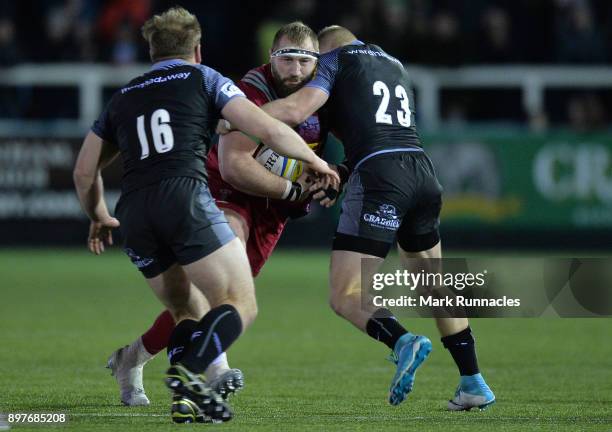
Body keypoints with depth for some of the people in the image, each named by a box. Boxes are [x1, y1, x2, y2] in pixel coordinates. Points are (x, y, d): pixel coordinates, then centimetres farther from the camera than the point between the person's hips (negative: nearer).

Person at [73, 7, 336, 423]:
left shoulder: (123, 97, 27)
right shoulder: (203, 78, 15)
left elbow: (85, 172, 30)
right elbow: (267, 129, 6)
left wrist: (99, 217, 48)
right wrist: (314, 160, 22)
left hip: (135, 215, 5)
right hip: (186, 198, -5)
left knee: (189, 313, 19)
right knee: (240, 305, -3)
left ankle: (186, 399, -3)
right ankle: (188, 372, -29)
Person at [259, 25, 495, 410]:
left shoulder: (334, 60, 9)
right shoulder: (394, 65, 29)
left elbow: (295, 110, -7)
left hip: (380, 176, -6)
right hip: (424, 171, 7)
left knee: (345, 296, -5)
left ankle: (403, 342, -31)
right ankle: (474, 383, 18)